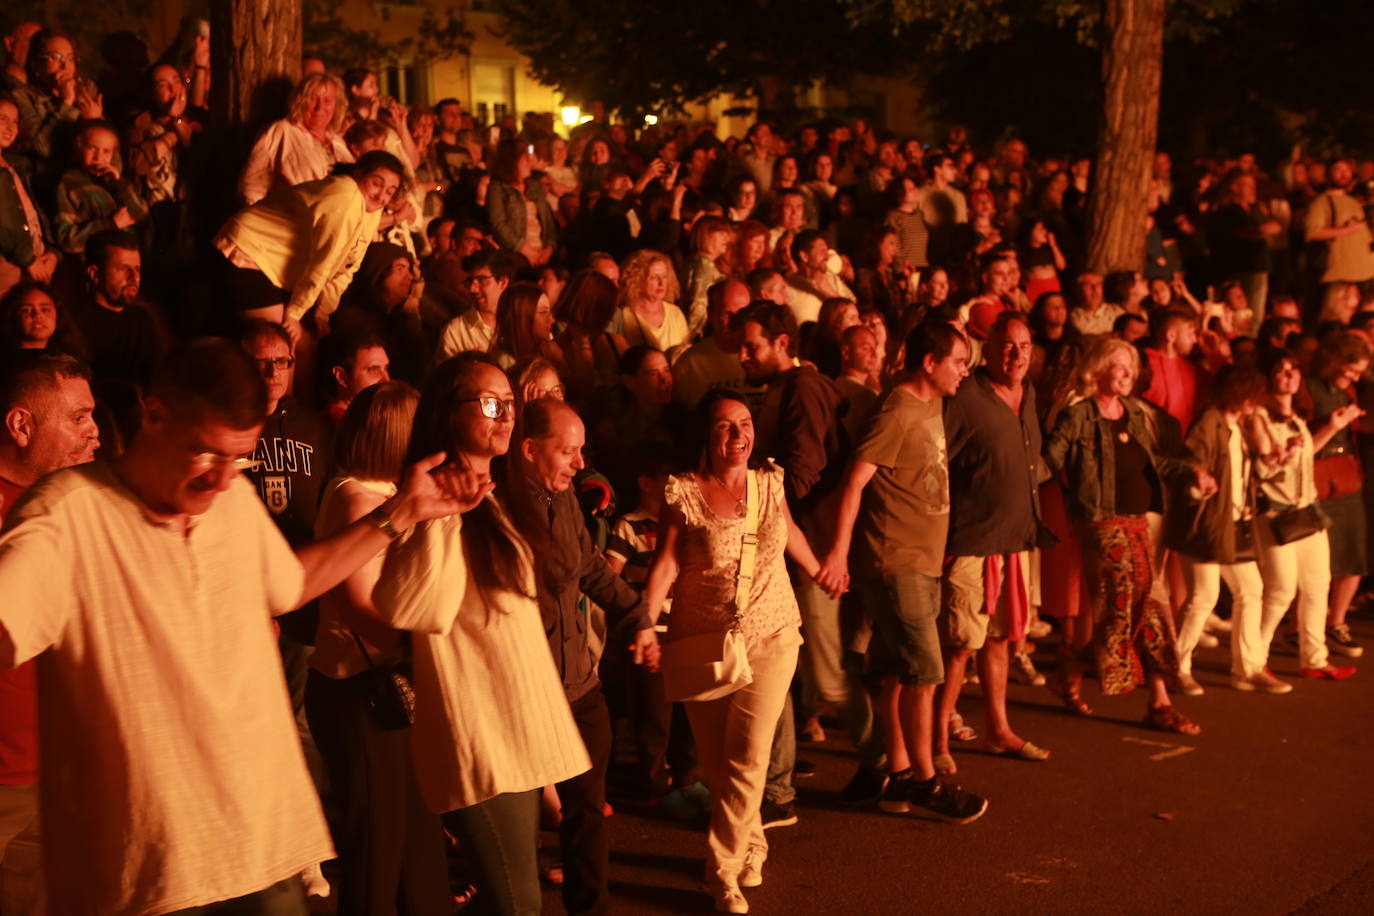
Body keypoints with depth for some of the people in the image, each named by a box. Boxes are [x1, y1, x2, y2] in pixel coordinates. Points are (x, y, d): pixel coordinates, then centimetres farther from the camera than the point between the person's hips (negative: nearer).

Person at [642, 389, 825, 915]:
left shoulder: (769, 481, 2)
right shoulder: (683, 492, -8)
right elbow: (666, 562, -14)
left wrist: (819, 572, 32)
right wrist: (645, 624, -26)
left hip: (771, 638, 1)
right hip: (703, 643, -1)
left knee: (747, 758, -7)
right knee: (715, 762, 8)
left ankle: (723, 872, 4)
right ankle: (751, 845, 30)